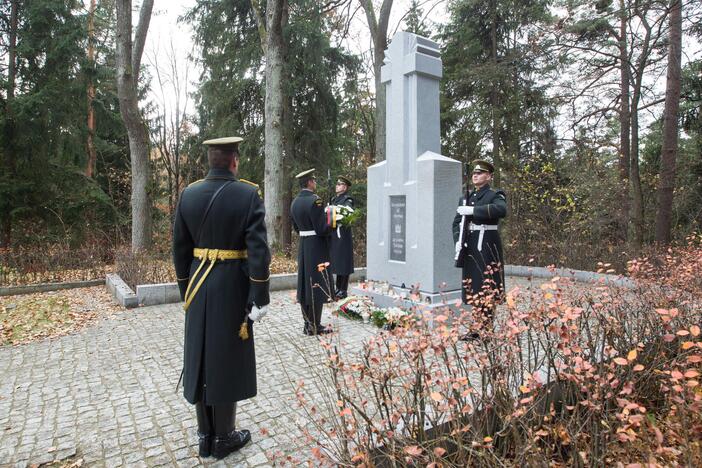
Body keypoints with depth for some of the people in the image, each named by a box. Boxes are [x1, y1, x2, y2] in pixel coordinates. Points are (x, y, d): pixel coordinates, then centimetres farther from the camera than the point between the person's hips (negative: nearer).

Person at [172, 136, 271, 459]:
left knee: (201, 357, 15)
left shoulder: (188, 194, 1)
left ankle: (205, 435, 28)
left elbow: (180, 247, 5)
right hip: (232, 288, -4)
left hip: (198, 287, 4)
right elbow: (258, 249, -17)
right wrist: (260, 297, -11)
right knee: (227, 359, 9)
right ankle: (223, 438, 23)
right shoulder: (248, 194, -12)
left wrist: (186, 289, 15)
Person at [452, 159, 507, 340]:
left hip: (487, 246, -6)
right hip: (470, 248, 6)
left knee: (487, 288, -4)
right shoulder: (466, 198, 17)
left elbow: (501, 210, -25)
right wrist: (458, 241, -3)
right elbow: (457, 222, 15)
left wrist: (473, 210, -23)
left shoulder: (495, 195, -2)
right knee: (473, 288, 10)